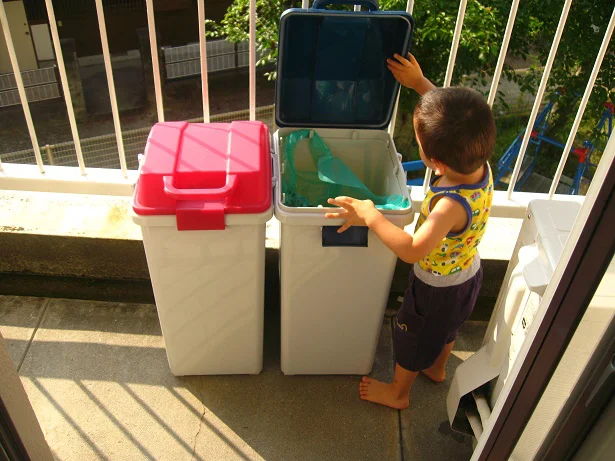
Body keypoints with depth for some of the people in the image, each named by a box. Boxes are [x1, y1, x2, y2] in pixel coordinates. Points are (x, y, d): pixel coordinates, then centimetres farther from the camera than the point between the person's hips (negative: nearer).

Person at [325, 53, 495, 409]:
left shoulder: (451, 205, -43)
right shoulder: (480, 163, -21)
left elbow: (413, 250, -42)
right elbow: (452, 114, -5)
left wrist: (371, 216, -37)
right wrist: (420, 83, -2)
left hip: (438, 288, -7)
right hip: (469, 274, 8)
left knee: (413, 339, 20)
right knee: (447, 328, 34)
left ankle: (398, 392, 45)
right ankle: (438, 368, 62)